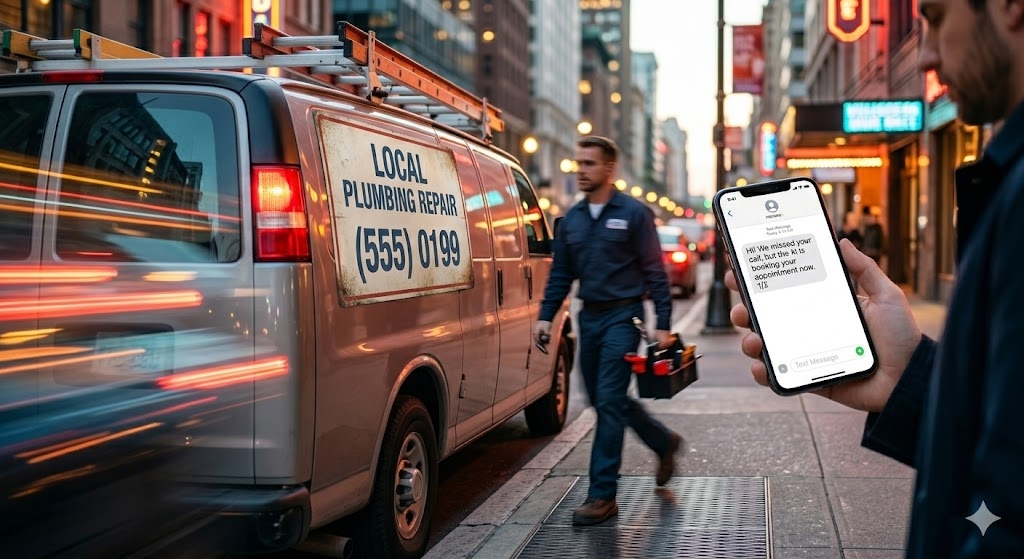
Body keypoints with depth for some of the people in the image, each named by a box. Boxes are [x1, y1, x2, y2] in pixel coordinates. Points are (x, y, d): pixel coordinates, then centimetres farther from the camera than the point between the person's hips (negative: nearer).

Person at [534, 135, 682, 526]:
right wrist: (546, 316, 5)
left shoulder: (634, 213, -6)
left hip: (622, 317, -7)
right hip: (589, 317, 7)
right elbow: (560, 273, 15)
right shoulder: (571, 219, 10)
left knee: (609, 401, -10)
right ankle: (665, 443, 37)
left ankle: (602, 496, -6)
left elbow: (655, 273, -6)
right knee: (604, 400, 13)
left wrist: (663, 325, -10)